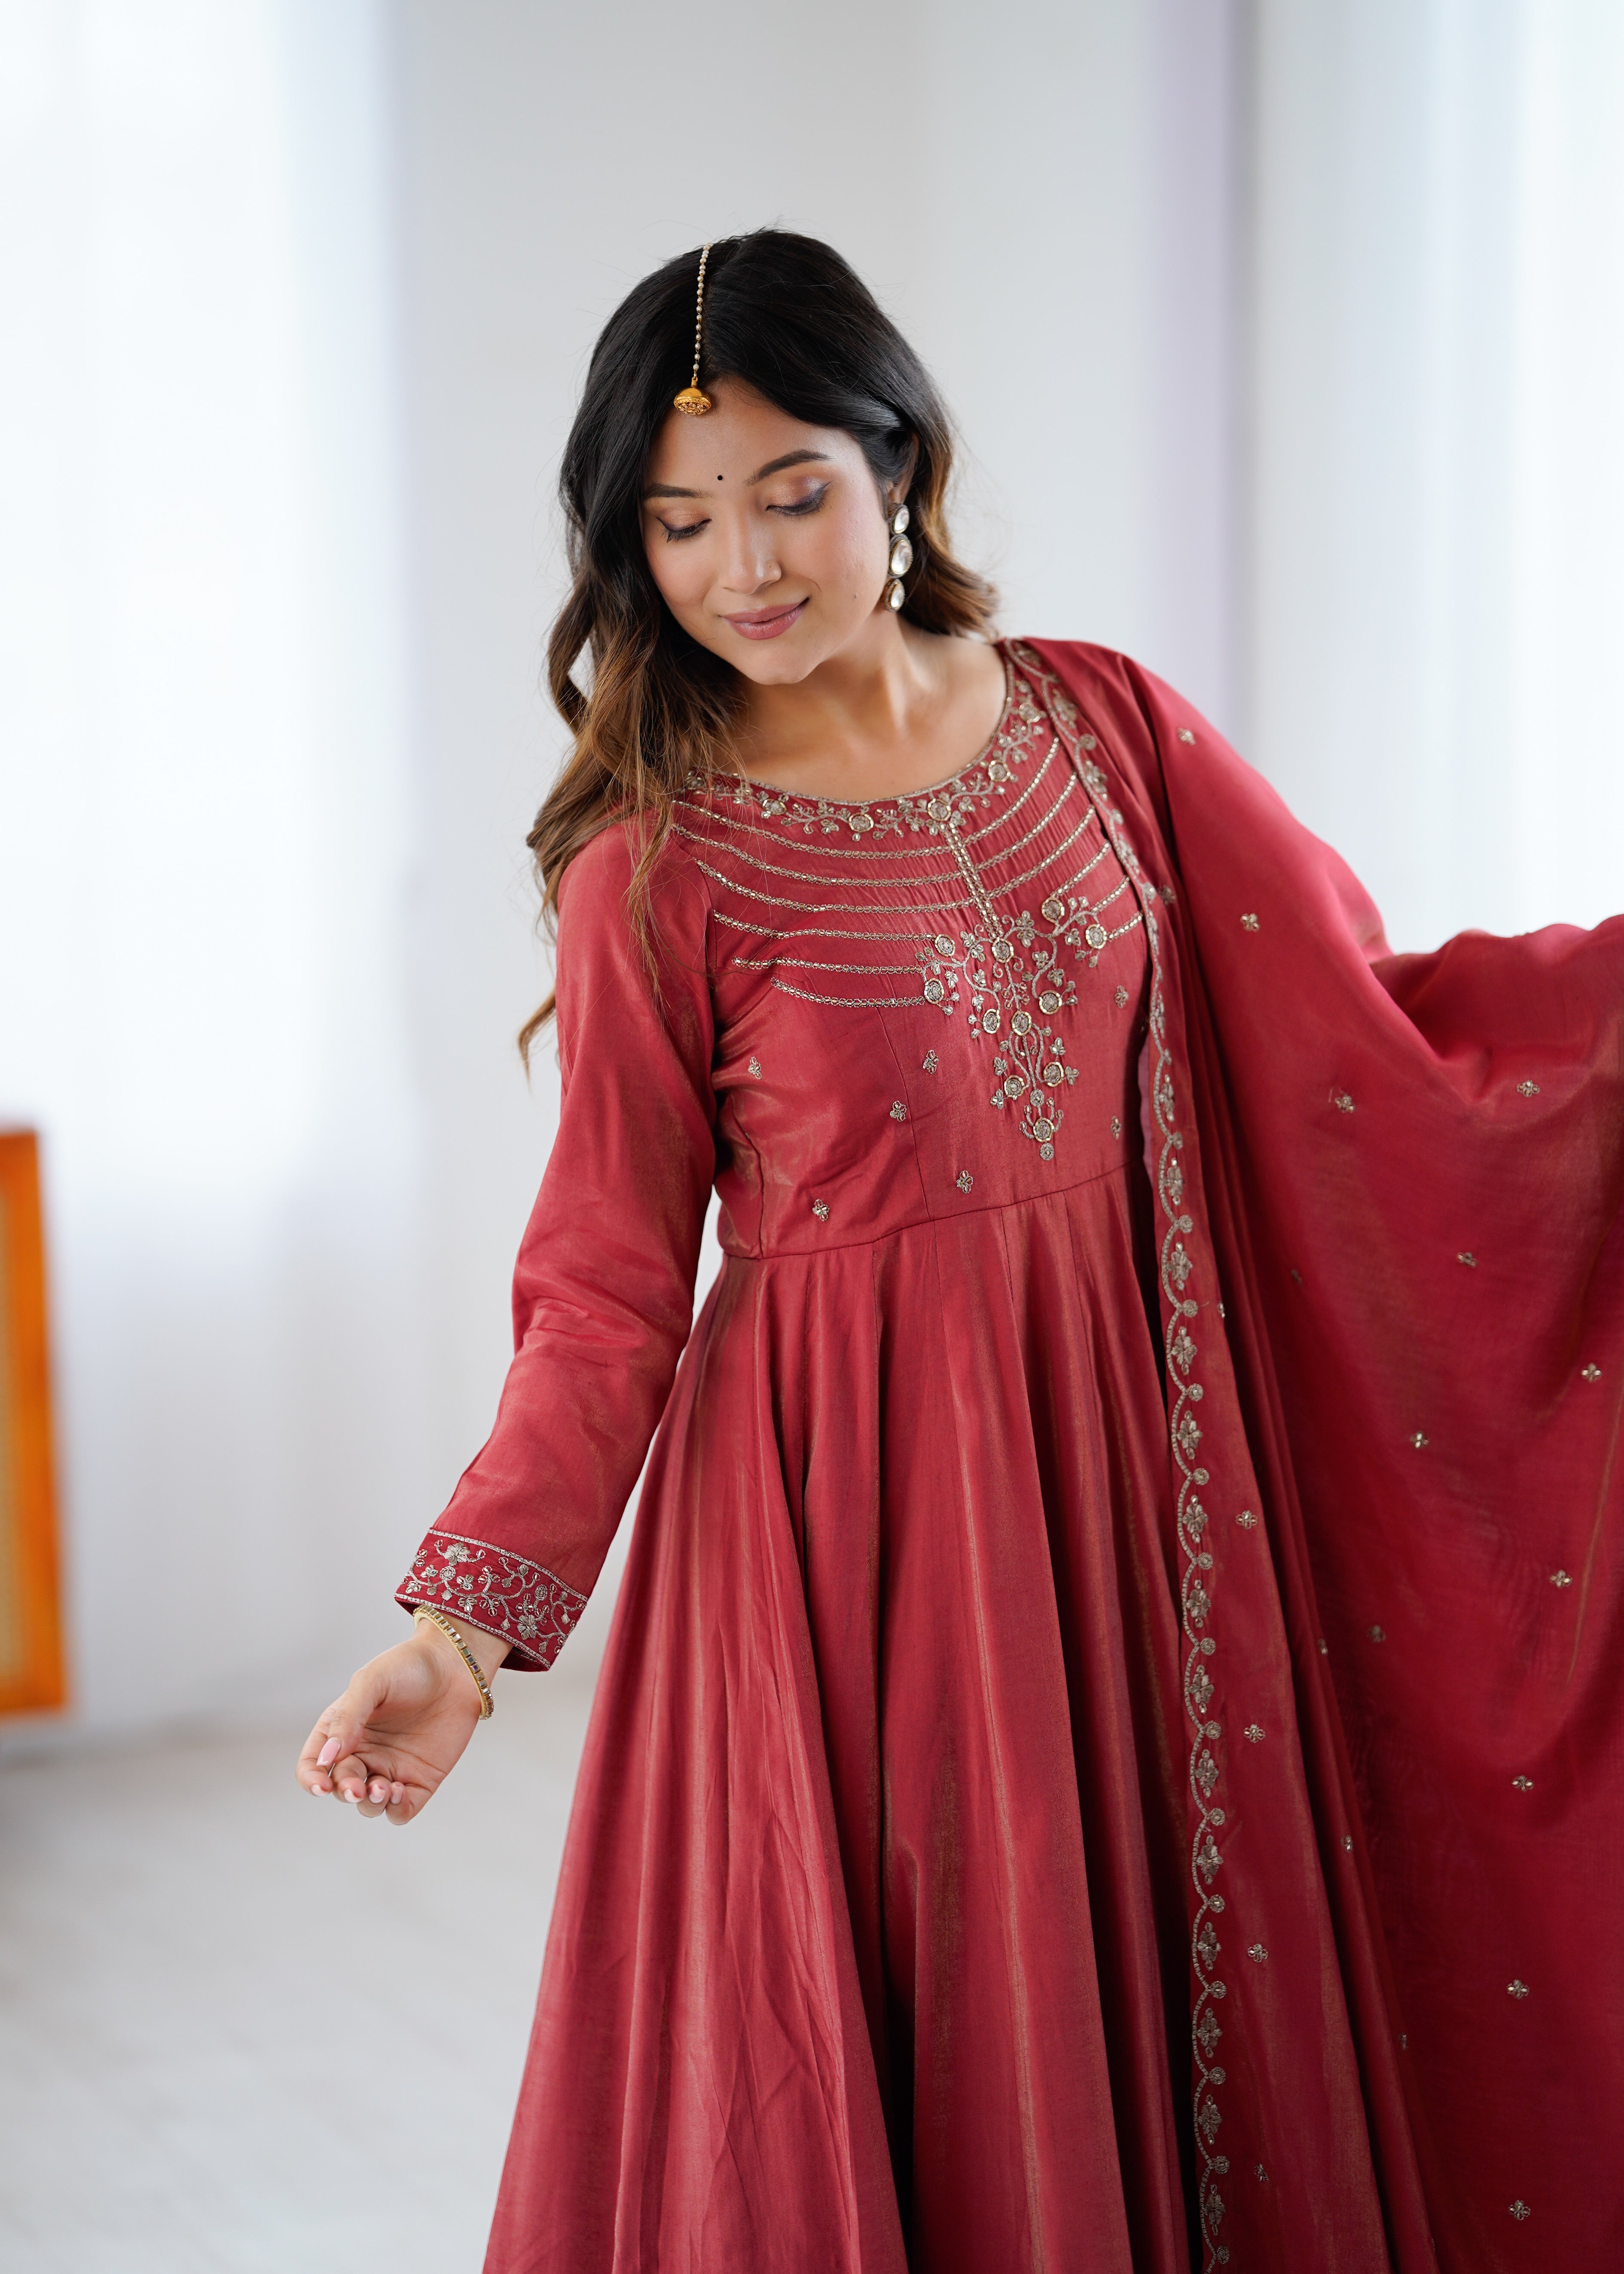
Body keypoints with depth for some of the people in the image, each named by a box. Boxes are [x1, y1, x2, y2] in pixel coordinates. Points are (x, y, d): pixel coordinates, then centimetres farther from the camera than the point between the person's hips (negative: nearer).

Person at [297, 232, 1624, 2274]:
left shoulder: (1100, 725, 4)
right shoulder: (655, 860, -6)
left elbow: (1371, 1019, 5)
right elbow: (610, 1292, -6)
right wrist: (466, 1620, -18)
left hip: (1125, 1462, 3)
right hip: (848, 1512, -3)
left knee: (1162, 2010, 10)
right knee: (924, 2054, 3)